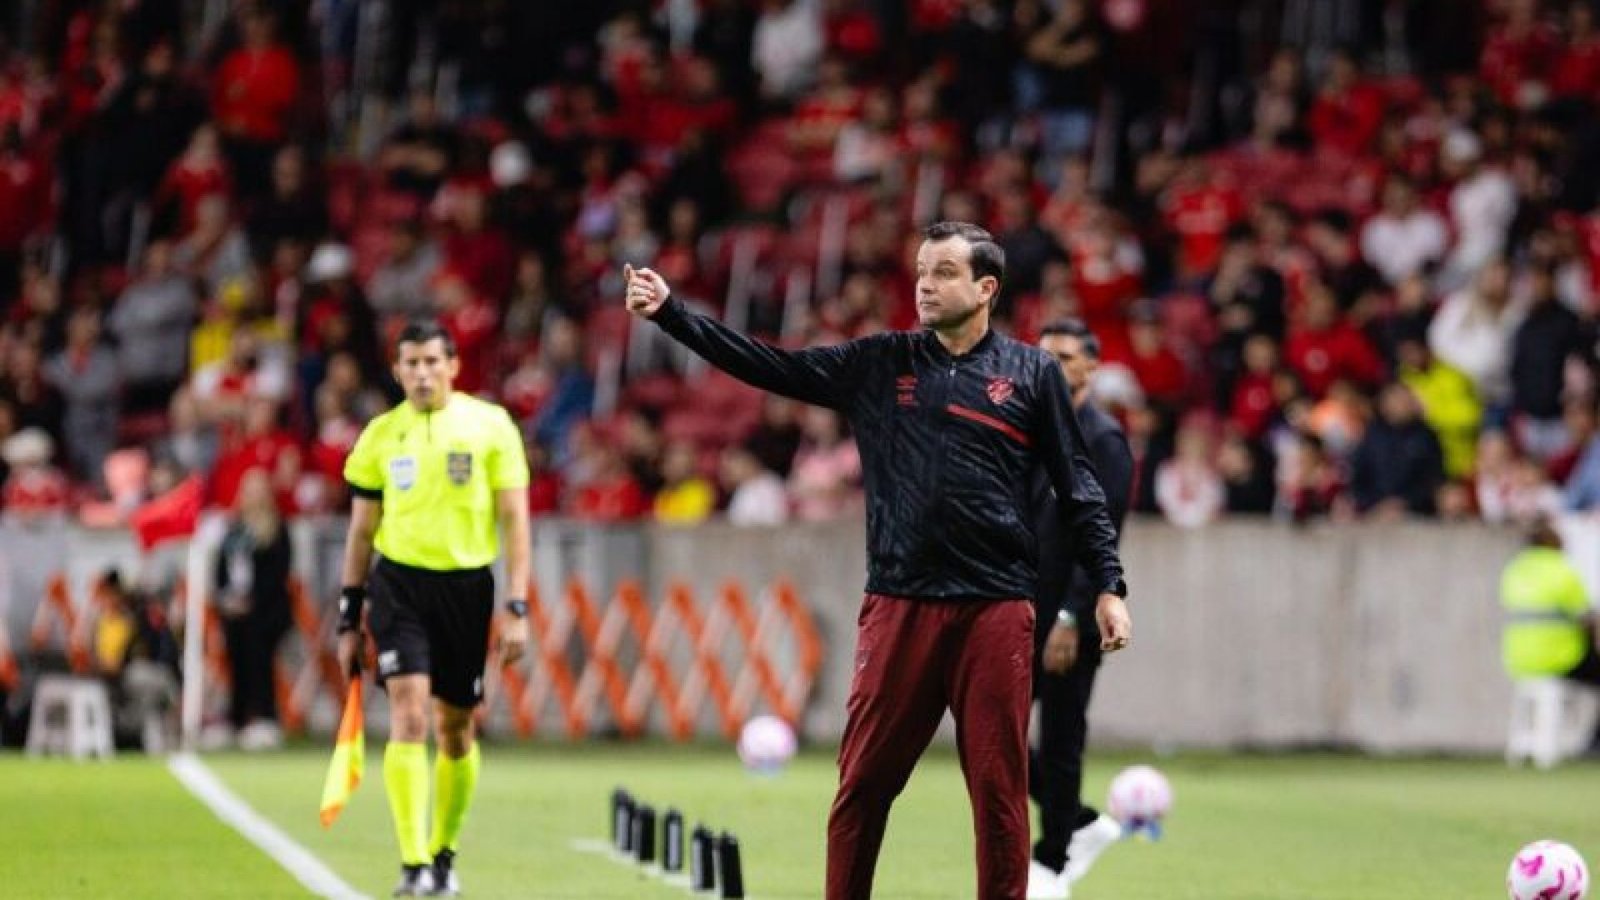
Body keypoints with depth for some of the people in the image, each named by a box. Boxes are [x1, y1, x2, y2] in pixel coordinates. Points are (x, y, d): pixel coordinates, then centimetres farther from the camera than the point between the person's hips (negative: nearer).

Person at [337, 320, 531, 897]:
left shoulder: (491, 426, 0)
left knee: (455, 729, 9)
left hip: (467, 588, 0)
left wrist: (517, 609, -7)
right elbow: (362, 532, 12)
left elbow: (515, 520, 0)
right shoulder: (379, 436, 5)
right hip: (399, 584, 0)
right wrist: (349, 620, 10)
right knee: (409, 716, -15)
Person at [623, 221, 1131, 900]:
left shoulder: (1031, 373, 7)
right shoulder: (879, 364, 10)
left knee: (998, 786, -1)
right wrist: (670, 311, -1)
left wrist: (1108, 585, 2)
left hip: (995, 610, -2)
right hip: (899, 606, 2)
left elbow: (1077, 489, 8)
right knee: (863, 783, 2)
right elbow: (767, 366, 7)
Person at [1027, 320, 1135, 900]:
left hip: (1068, 618, -7)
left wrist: (1070, 619, -21)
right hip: (1019, 613, 7)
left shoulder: (1103, 441, -9)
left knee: (1060, 742, -1)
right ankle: (1083, 825, 20)